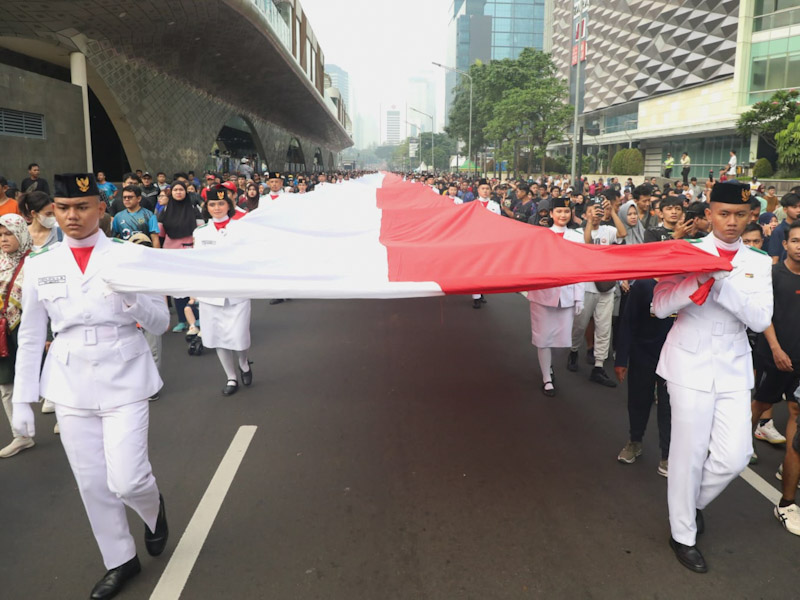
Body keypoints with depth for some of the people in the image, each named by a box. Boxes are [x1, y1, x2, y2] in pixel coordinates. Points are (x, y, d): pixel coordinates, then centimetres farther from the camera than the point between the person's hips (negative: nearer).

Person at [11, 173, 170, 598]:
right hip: (70, 385, 3)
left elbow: (160, 323, -3)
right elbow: (31, 337, 8)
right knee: (92, 484, 10)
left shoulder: (129, 256, -4)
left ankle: (153, 508, 29)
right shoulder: (40, 267, 3)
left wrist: (130, 297, -22)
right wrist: (22, 399, 7)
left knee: (126, 480, -8)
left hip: (124, 379, -3)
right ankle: (120, 560, 32)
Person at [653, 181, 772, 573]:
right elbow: (661, 306, -12)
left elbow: (761, 320, -7)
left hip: (733, 367, 3)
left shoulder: (758, 263, 6)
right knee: (690, 452, 2)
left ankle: (694, 501, 30)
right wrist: (700, 279, -25)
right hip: (690, 363, -3)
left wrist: (723, 282, -18)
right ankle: (683, 535, 22)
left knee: (735, 456, -2)